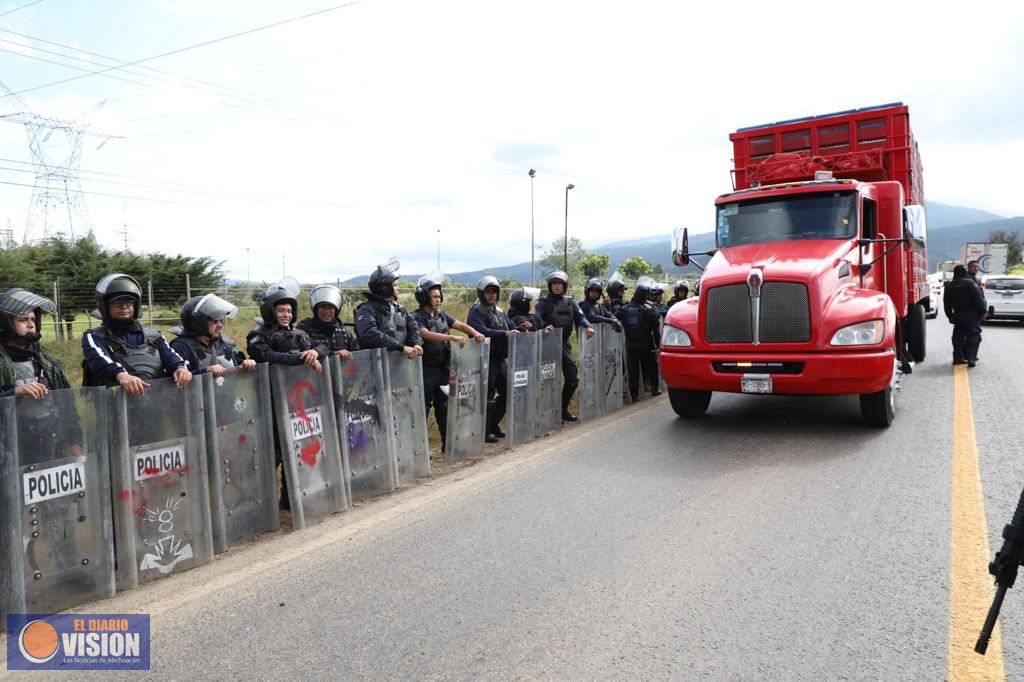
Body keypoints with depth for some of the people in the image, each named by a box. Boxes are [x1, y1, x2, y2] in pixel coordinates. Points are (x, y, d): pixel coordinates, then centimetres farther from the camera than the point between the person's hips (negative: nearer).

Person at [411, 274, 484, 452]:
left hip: (442, 368, 7)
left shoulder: (441, 315, 10)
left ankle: (447, 443, 25)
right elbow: (428, 335, -27)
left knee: (444, 406, 15)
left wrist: (475, 333, -11)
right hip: (426, 370, -7)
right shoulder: (416, 318, -11)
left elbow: (461, 325, 8)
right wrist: (453, 338, -34)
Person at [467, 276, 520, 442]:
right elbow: (482, 331, -24)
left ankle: (493, 425, 27)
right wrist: (504, 334, -31)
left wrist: (518, 329, -6)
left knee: (507, 392, 13)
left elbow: (511, 328, 17)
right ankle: (485, 432, 7)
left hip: (500, 359, 8)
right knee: (488, 396, -4)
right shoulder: (476, 312, -8)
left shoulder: (500, 312, 17)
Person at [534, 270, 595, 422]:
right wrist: (544, 326, -35)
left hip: (565, 343, 5)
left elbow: (580, 316, -1)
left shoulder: (570, 302, 12)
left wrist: (588, 326, -21)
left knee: (572, 378, 6)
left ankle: (563, 409, 22)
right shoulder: (543, 302, 1)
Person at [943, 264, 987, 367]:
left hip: (958, 316, 5)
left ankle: (958, 358, 14)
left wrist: (950, 316, 20)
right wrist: (983, 311, -6)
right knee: (973, 337, -2)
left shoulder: (950, 286, 9)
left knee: (958, 337, 12)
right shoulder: (971, 283, -9)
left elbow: (947, 304, 12)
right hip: (972, 315, -5)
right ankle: (971, 359, -10)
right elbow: (979, 299, -13)